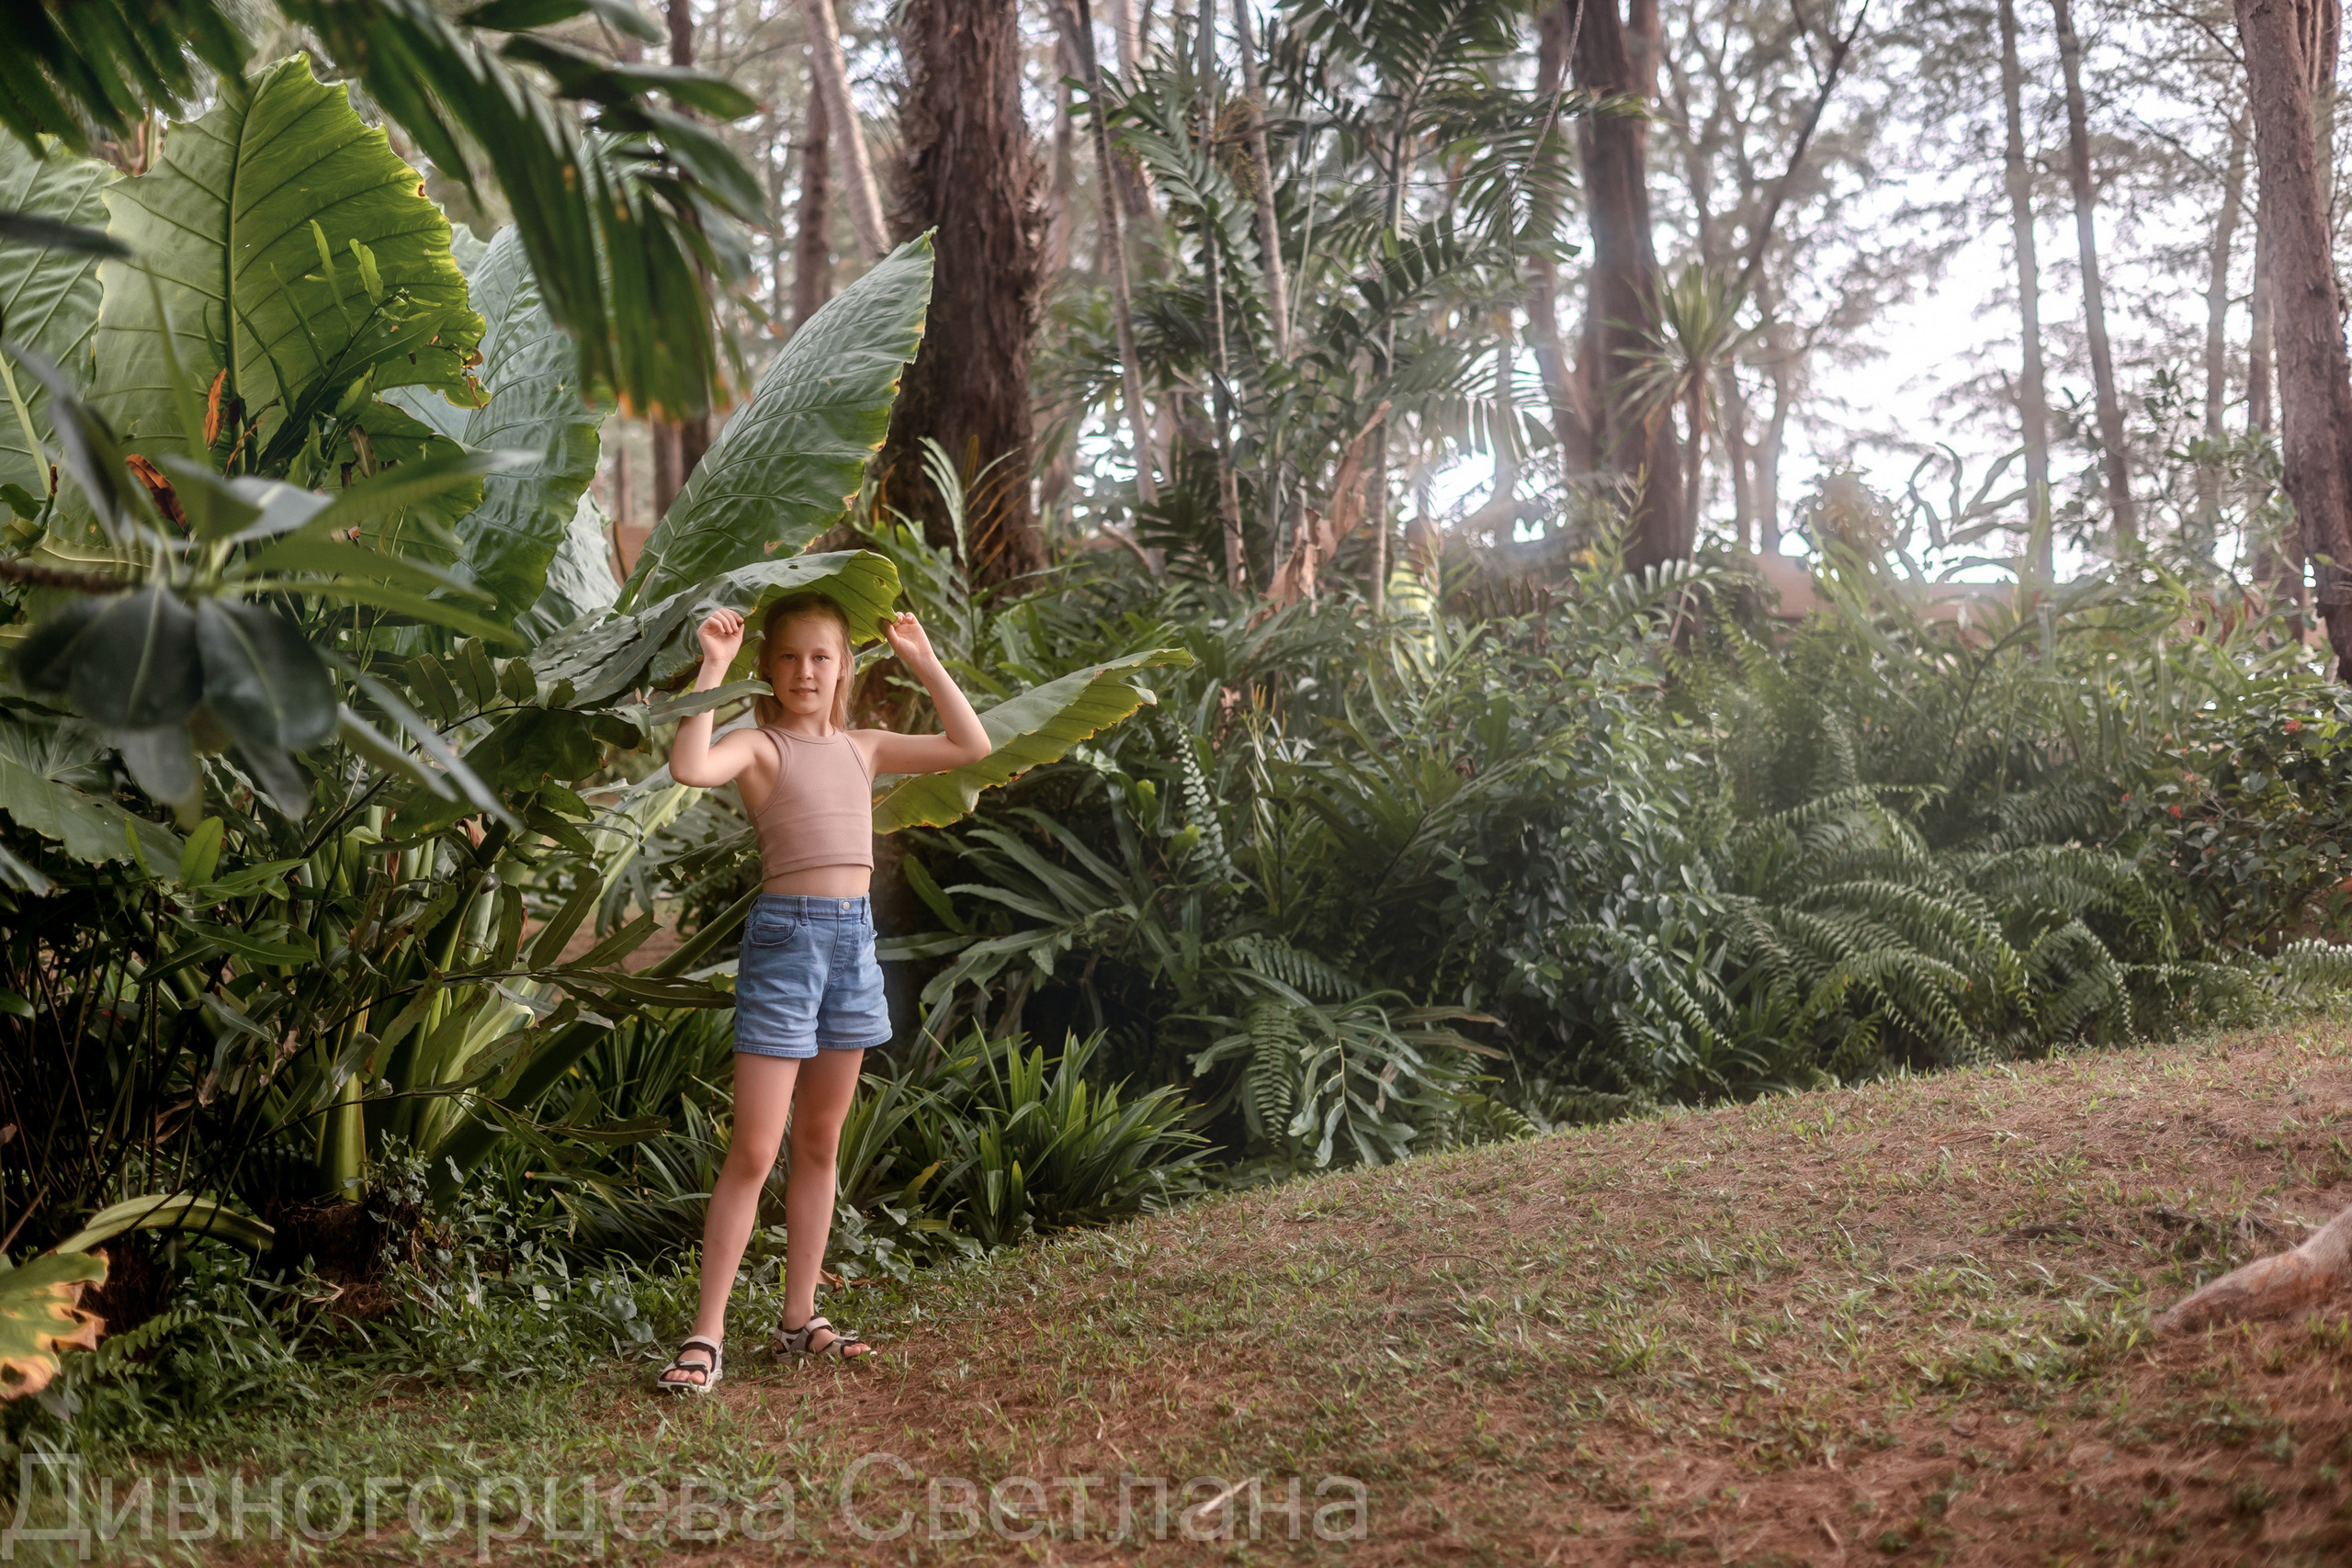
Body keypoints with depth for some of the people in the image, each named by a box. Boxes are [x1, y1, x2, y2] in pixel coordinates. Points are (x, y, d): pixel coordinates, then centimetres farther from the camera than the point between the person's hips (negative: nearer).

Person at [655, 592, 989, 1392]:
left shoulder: (862, 748, 12)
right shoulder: (762, 746, -6)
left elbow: (972, 748, 15)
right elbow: (689, 767, -28)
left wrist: (924, 662, 11)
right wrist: (713, 669, -22)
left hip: (854, 937, 6)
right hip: (784, 935, -6)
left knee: (819, 1144, 13)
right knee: (754, 1151, -7)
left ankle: (799, 1317, 22)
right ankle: (706, 1334, -2)